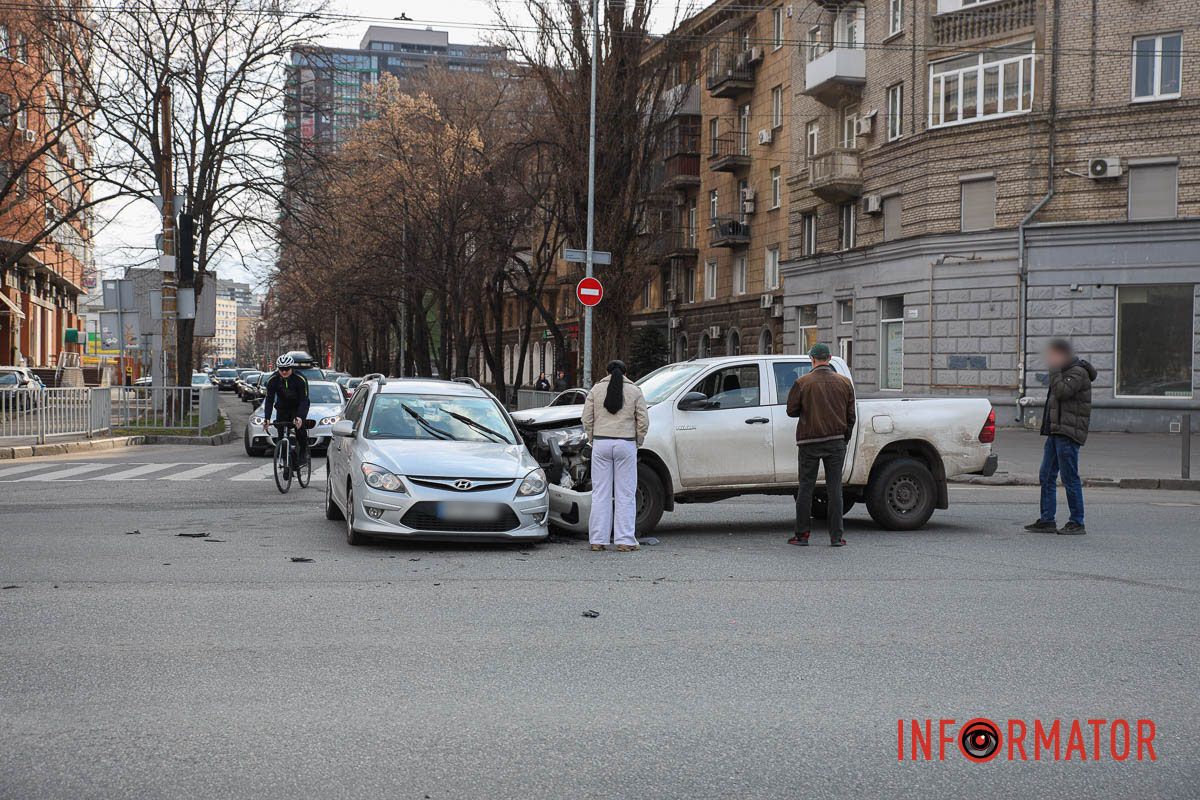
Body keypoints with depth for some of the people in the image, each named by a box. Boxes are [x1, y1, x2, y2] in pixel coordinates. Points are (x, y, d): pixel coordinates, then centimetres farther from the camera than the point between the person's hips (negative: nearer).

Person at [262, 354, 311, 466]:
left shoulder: (300, 379, -26)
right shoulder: (273, 380, -19)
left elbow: (304, 400, -29)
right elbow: (269, 400, -19)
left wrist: (300, 417, -44)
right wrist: (266, 418, -33)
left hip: (298, 407, -3)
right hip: (282, 407, 3)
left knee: (300, 427, -22)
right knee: (280, 430, -11)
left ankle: (303, 453, -4)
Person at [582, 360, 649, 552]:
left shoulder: (596, 389, 6)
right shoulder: (634, 391, 3)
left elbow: (587, 419, 3)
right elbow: (643, 421, 1)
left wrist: (593, 439, 13)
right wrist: (637, 442, 12)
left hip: (601, 444, 1)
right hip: (626, 445, -1)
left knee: (600, 493, 5)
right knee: (625, 494, 3)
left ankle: (598, 540, 6)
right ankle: (625, 540, 1)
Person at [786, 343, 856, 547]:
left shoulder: (802, 383, -6)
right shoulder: (844, 383, 4)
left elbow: (791, 411, -2)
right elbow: (851, 415, 8)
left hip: (809, 442, -2)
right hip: (836, 442, 2)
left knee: (805, 488, 5)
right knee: (834, 489, 5)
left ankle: (802, 534, 6)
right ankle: (836, 536, 4)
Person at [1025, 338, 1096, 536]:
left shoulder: (1078, 373, -10)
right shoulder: (1065, 372, 21)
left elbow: (1062, 392, -24)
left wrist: (1055, 370, -16)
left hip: (1068, 434, -10)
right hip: (1056, 432, 10)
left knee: (1070, 478, -6)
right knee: (1046, 477, 8)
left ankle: (1077, 523, 0)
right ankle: (1047, 520, 11)